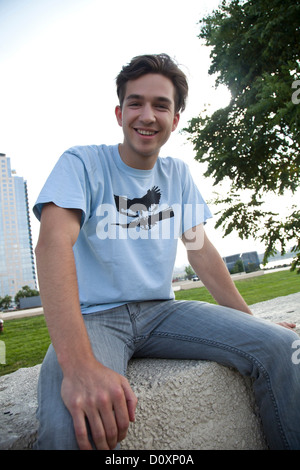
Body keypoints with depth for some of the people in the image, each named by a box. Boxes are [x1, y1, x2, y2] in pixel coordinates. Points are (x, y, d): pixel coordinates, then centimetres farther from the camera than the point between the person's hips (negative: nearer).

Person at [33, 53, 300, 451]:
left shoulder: (178, 174, 9)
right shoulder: (82, 163, -7)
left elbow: (200, 249, 10)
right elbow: (54, 242, -24)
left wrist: (251, 321, 4)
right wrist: (79, 364, -38)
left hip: (162, 310, 5)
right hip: (96, 316, -4)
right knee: (71, 427, -37)